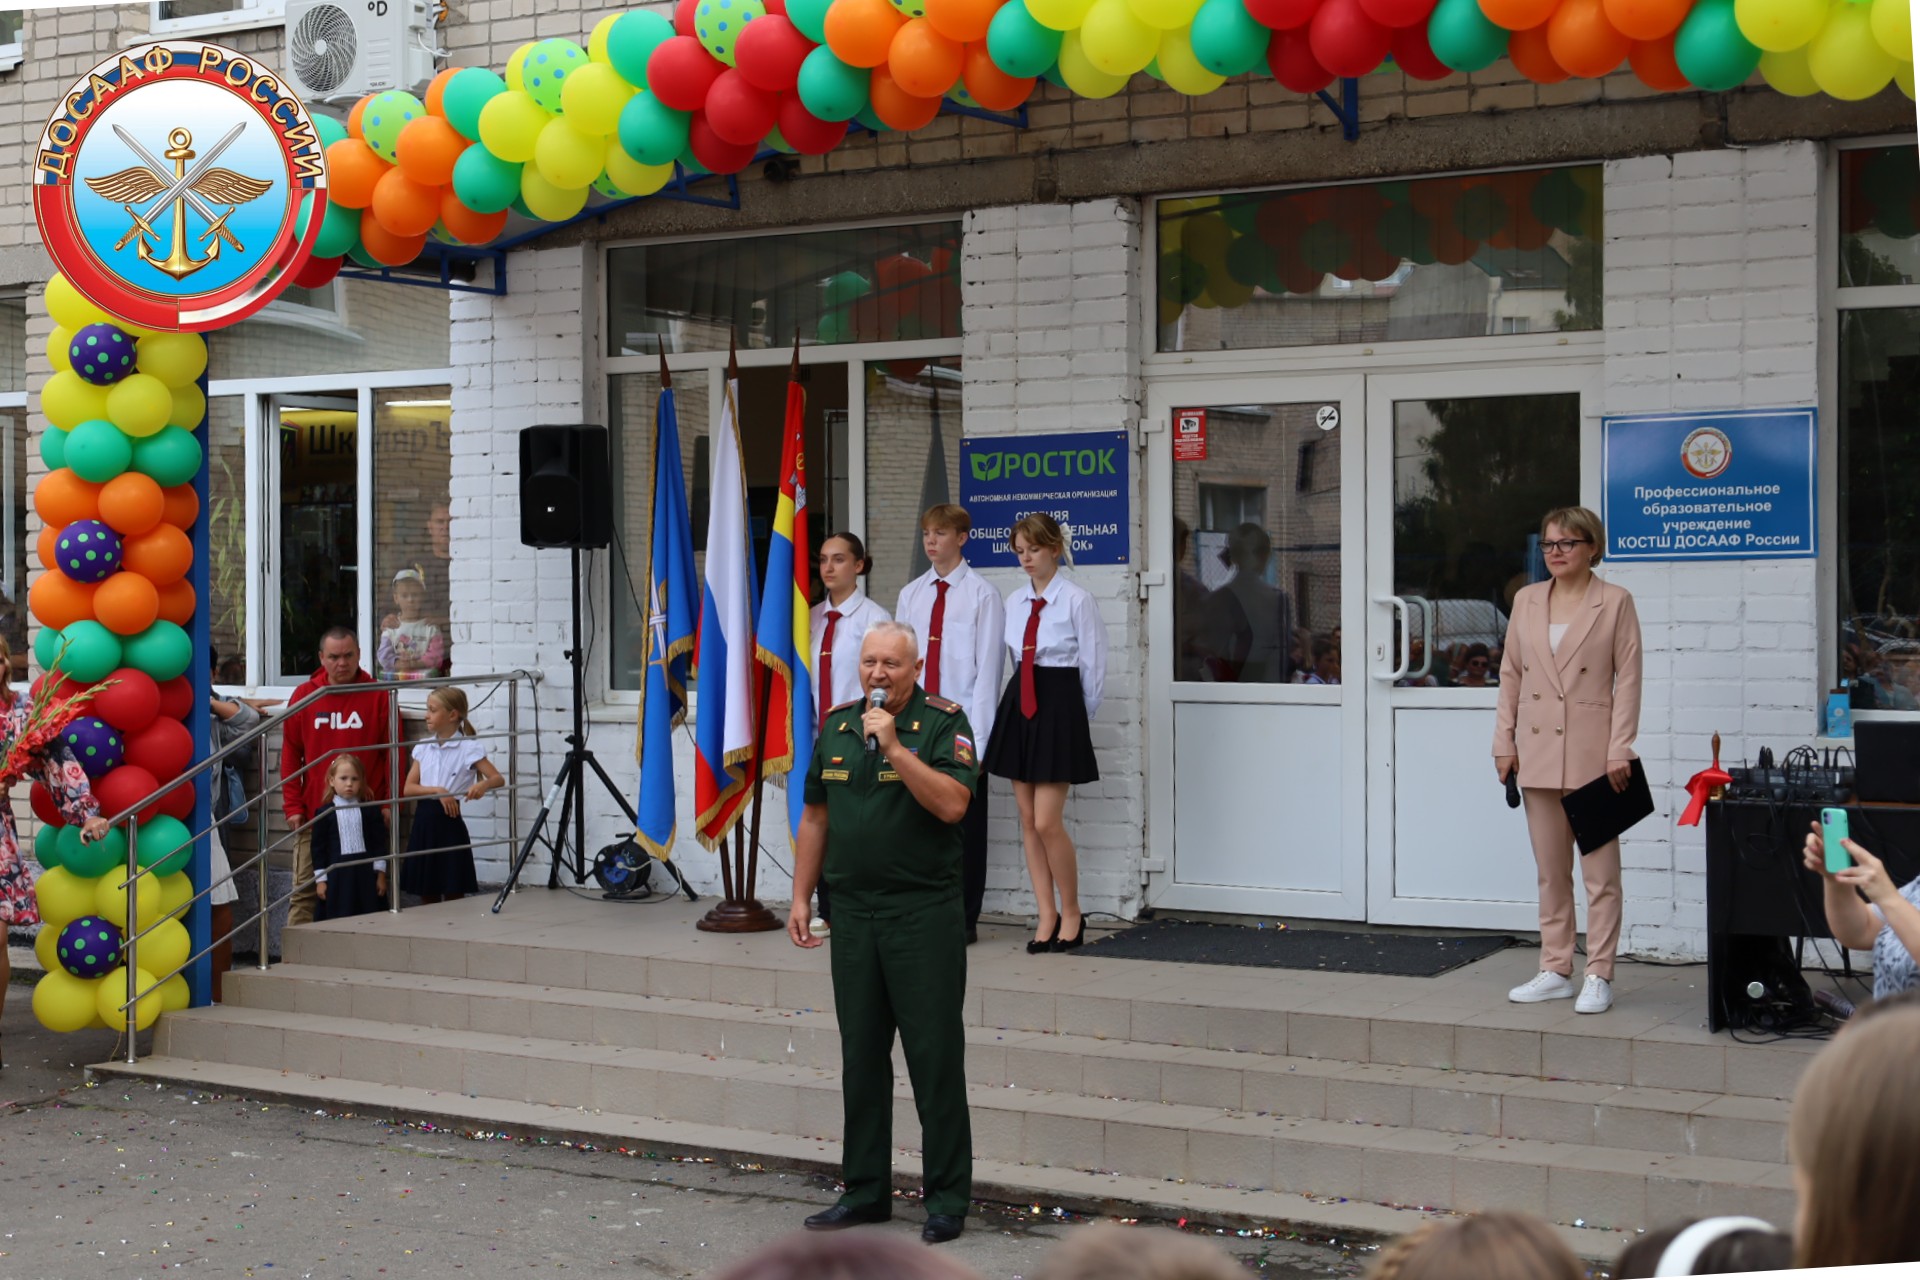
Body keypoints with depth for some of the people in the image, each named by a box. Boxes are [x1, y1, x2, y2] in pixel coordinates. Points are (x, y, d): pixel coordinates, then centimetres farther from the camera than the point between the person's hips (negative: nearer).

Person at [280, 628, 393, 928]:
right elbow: (290, 755, 8)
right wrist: (293, 806, 1)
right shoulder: (304, 695, 6)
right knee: (304, 892, -2)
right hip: (314, 814, 1)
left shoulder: (378, 696, 2)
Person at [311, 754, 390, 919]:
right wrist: (320, 879, -1)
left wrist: (381, 874, 1)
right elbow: (318, 847, 3)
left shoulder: (370, 811, 4)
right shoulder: (324, 813, 2)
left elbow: (379, 844, 5)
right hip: (336, 875, -1)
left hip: (366, 873, 1)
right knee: (338, 919, -2)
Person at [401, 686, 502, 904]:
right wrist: (437, 791, -14)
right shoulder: (423, 748, 8)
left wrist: (483, 785, -32)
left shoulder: (468, 749, -6)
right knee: (426, 891, 12)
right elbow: (408, 789, 2)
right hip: (424, 820, 5)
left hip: (449, 820, -5)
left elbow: (498, 779, -10)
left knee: (453, 891, 1)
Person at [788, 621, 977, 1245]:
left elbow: (952, 804, -19)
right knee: (861, 1057, 11)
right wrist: (800, 897, 12)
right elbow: (816, 816, 16)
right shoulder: (837, 725, 11)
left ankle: (948, 1200, 4)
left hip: (925, 913, -5)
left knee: (935, 1057, -3)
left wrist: (895, 747, -22)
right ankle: (865, 1192, 21)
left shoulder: (943, 723, -6)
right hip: (853, 912, 5)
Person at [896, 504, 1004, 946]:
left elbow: (988, 666, -7)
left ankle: (964, 920, 9)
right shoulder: (910, 594, 11)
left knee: (965, 821, 2)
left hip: (962, 723, -4)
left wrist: (977, 733, -12)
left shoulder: (981, 594, -4)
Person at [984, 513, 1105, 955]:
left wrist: (1075, 714, 5)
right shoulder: (1014, 602, 9)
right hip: (1019, 705, 6)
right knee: (1028, 821, 6)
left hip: (1060, 706, -6)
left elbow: (1094, 668, -4)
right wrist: (1027, 700, 13)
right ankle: (1047, 916, 15)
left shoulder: (1076, 600, -9)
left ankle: (1071, 913, 8)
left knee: (1048, 822, -9)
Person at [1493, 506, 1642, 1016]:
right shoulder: (1526, 601, 10)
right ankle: (1556, 970, 18)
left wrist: (1620, 749, -12)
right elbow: (1511, 673, 12)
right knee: (1550, 870, 11)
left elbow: (1628, 678, -6)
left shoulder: (1615, 602, -3)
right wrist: (1505, 741, 6)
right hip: (1539, 749, 5)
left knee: (1600, 869, -1)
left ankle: (1598, 976, 4)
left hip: (1592, 752, -5)